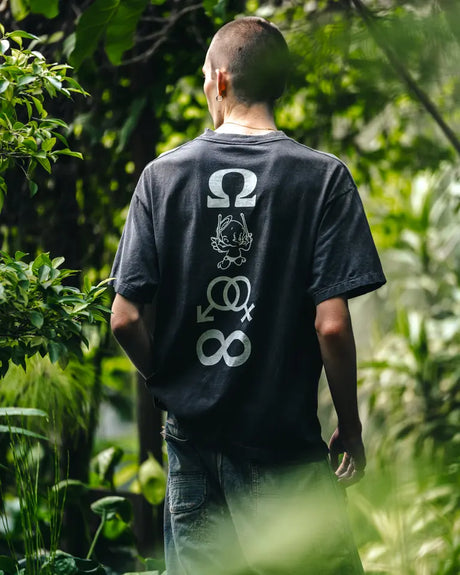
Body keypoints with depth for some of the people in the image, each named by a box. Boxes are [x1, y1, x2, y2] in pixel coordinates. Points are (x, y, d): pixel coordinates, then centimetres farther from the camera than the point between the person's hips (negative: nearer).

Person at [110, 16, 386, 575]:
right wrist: (350, 426, 0)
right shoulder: (322, 177, -8)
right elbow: (331, 325, -14)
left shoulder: (162, 175, -1)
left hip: (190, 431, 3)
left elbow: (125, 319, -4)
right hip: (283, 441, -3)